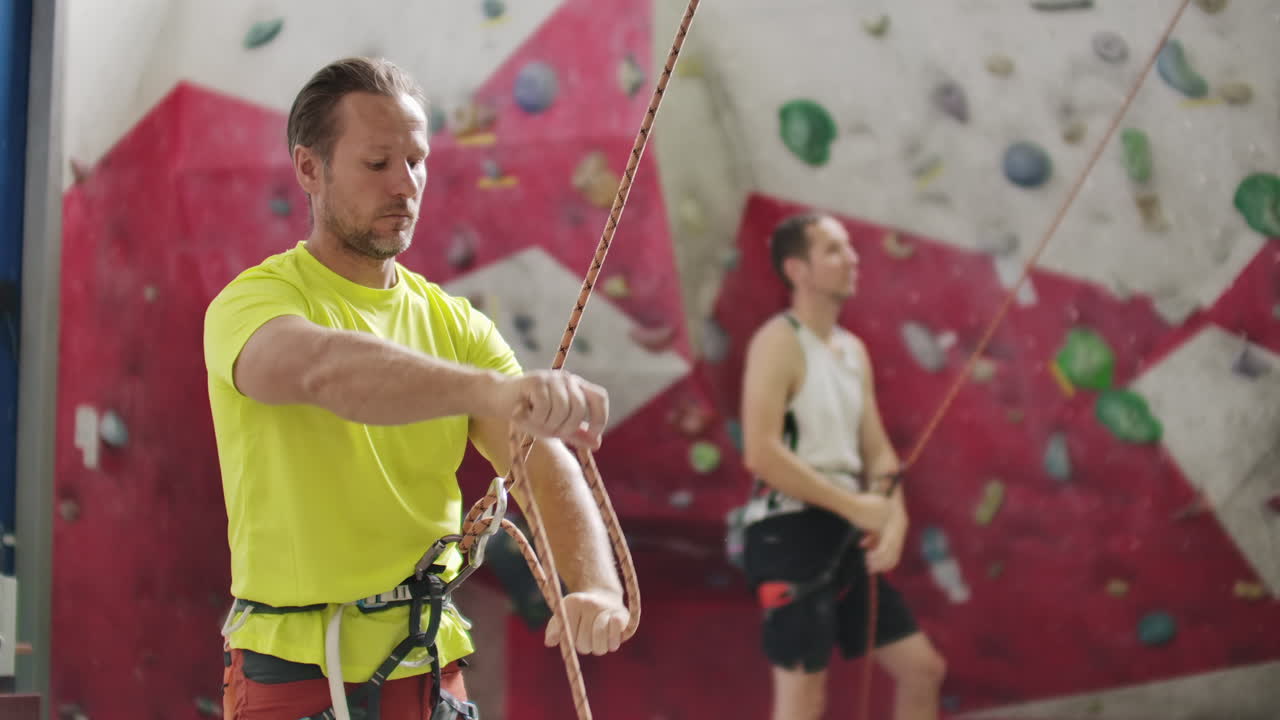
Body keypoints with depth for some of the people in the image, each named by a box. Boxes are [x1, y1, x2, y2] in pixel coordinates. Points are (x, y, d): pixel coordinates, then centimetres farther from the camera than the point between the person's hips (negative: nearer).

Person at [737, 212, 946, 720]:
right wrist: (855, 506, -19)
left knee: (923, 669, 12)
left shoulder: (853, 350, 15)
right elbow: (761, 453, -21)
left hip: (844, 537, 9)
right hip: (790, 535, -9)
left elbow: (877, 450, 15)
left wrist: (894, 519, -5)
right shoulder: (778, 341, -11)